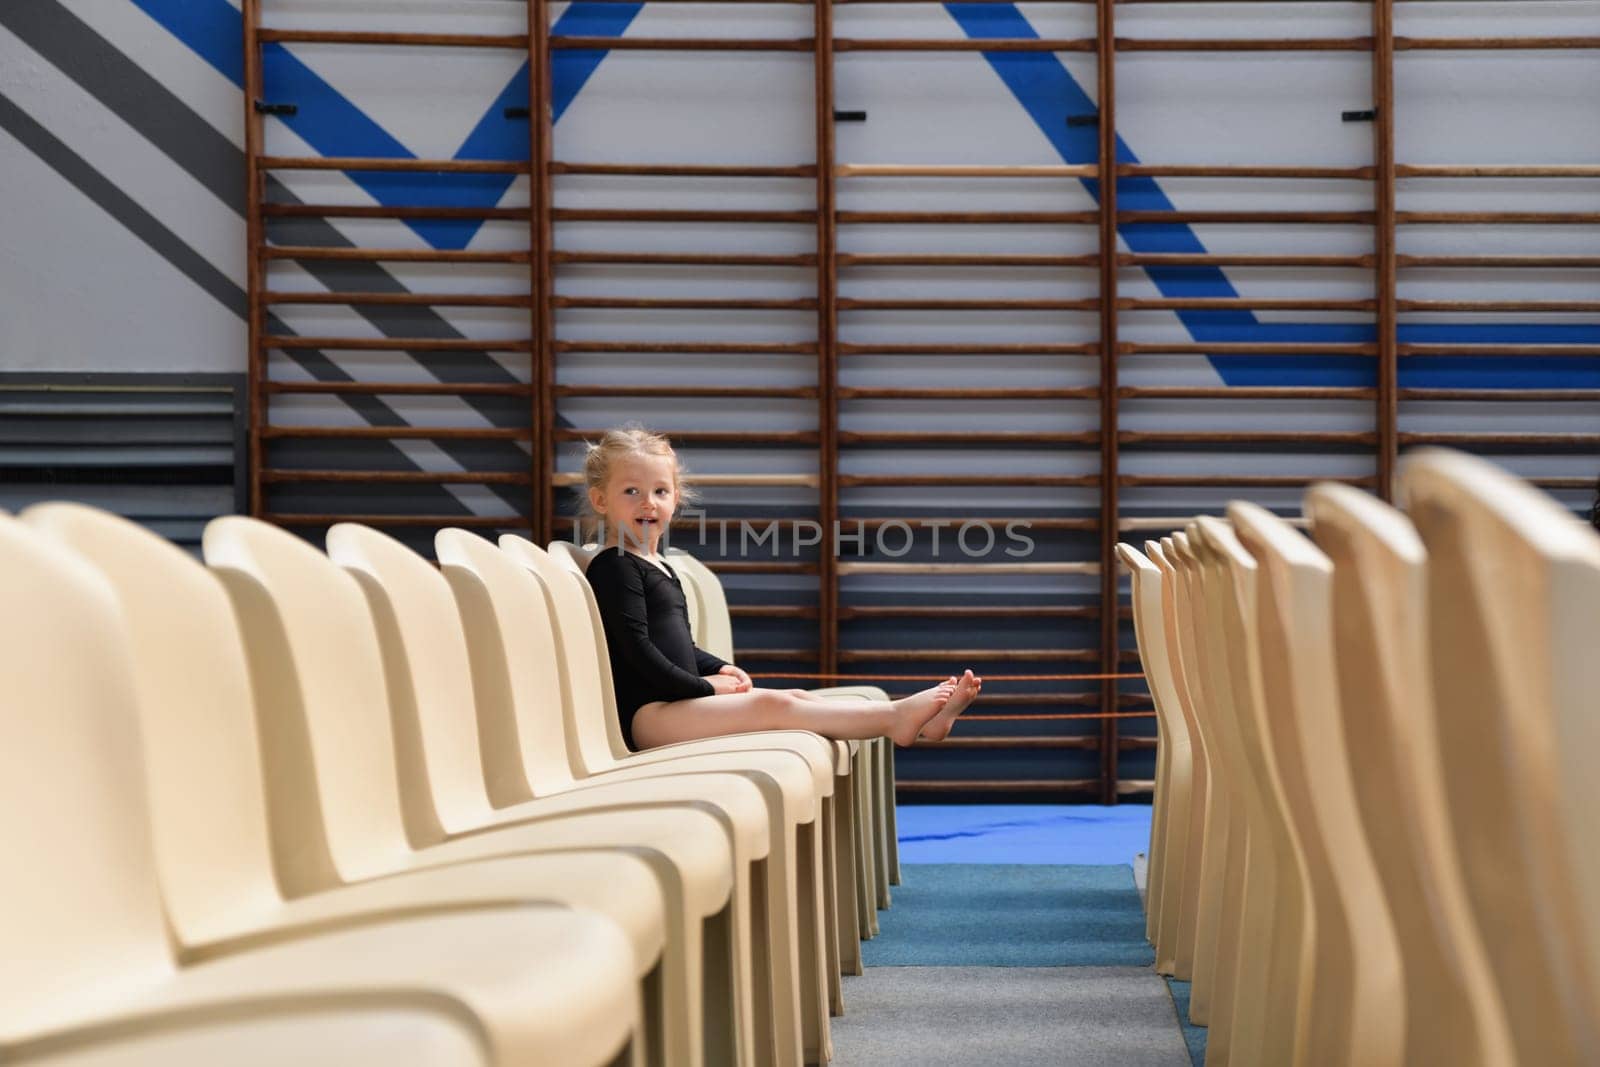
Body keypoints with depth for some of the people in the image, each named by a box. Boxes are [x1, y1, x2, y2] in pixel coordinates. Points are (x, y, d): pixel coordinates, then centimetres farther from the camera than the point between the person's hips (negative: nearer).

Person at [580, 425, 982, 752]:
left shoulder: (659, 568, 23)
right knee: (772, 705, -21)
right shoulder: (615, 567, -8)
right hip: (647, 712, -10)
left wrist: (719, 669, 11)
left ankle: (911, 718, -12)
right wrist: (705, 687, -13)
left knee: (796, 697, -3)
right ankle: (894, 717, -25)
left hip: (677, 702, 10)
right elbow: (636, 648, -17)